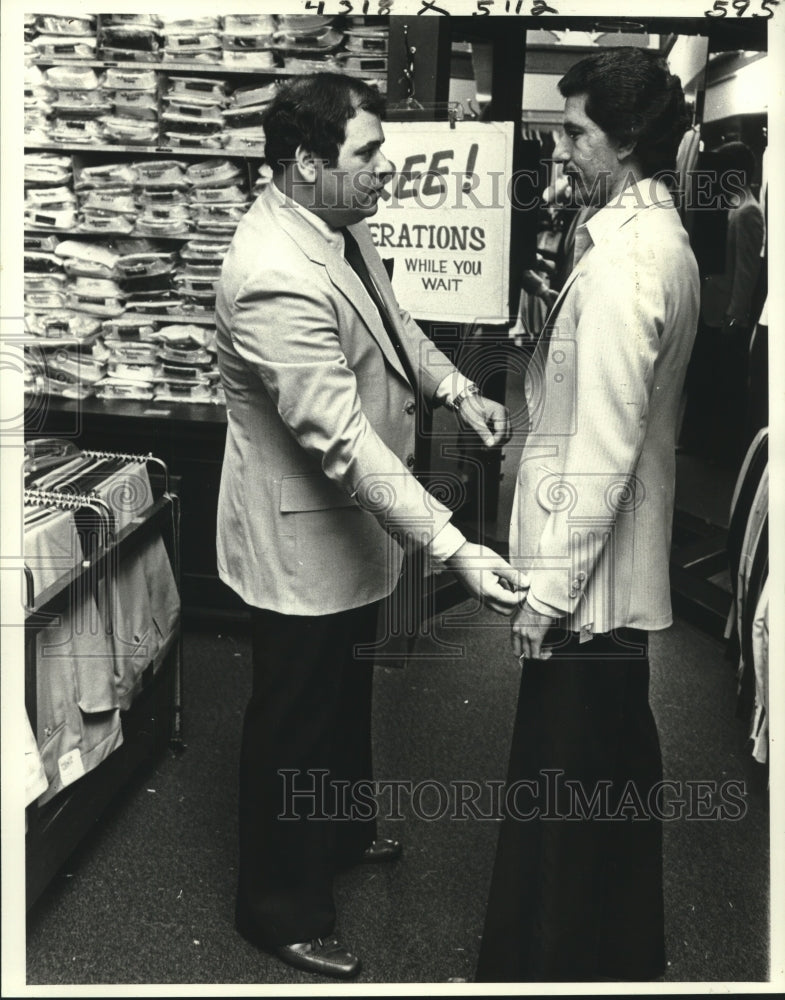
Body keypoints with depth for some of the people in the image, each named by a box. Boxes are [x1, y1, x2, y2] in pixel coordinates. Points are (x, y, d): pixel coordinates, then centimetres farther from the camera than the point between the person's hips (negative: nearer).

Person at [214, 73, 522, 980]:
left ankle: (340, 831, 52)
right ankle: (280, 910, 29)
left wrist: (455, 389, 1)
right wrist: (449, 548, -36)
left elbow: (389, 318, 17)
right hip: (304, 537, -10)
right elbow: (342, 440, -35)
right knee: (295, 725, 8)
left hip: (353, 522, 10)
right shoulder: (275, 278, -31)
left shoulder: (335, 224, 0)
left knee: (347, 696, 27)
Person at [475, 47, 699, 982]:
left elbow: (601, 446, -23)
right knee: (619, 761, 23)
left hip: (585, 572, -10)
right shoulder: (660, 239, 9)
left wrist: (551, 586, -19)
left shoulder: (621, 262, -21)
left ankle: (543, 964, 24)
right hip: (626, 567, 10)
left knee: (557, 784, 5)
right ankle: (624, 949, 43)